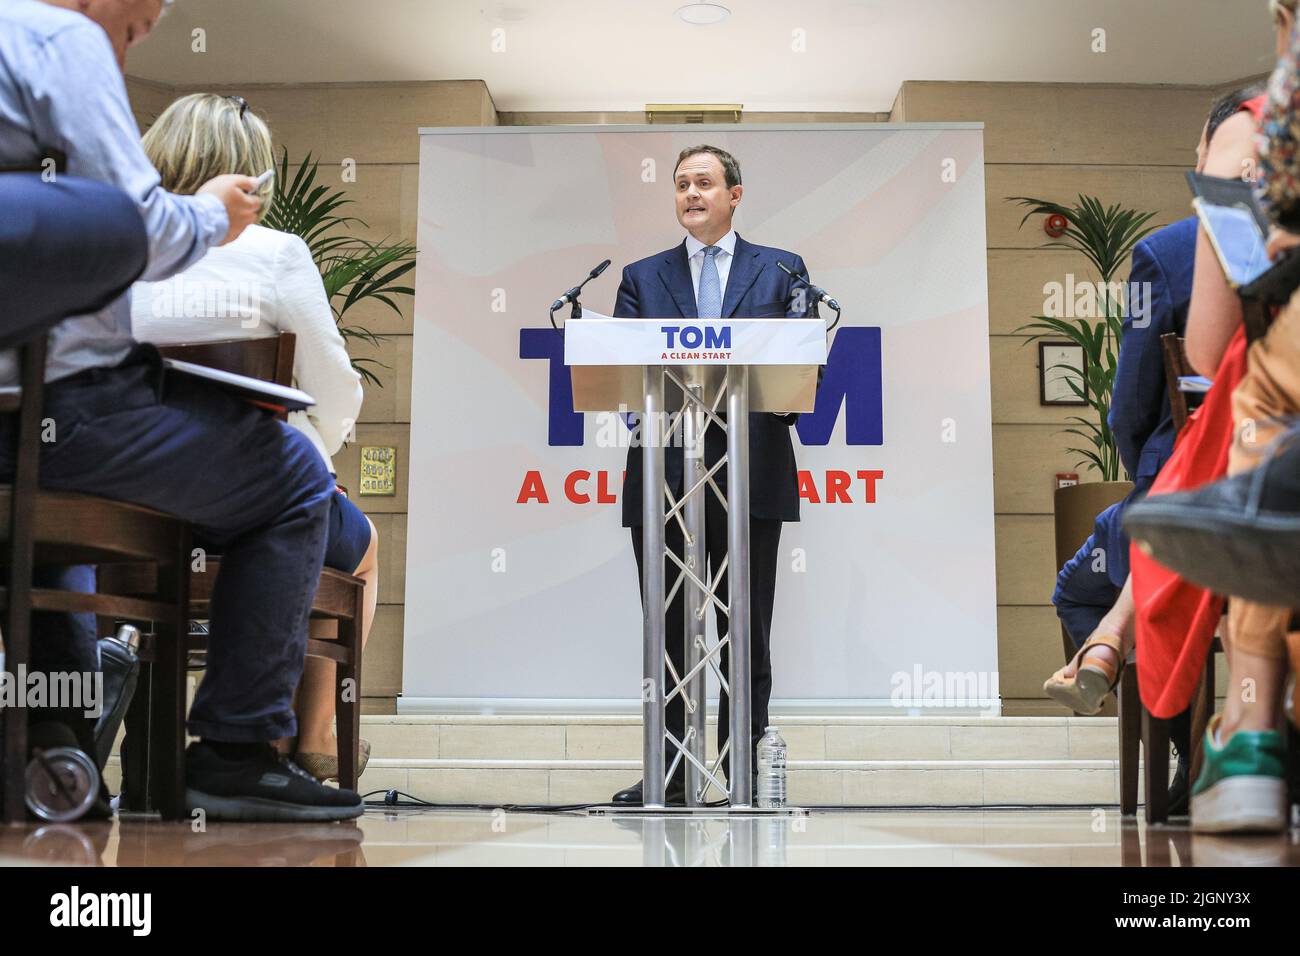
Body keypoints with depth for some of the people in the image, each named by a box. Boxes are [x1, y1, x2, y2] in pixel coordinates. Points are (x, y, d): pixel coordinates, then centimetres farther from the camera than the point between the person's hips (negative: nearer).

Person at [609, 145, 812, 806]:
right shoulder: (641, 277, 15)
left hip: (751, 473, -1)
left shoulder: (781, 270, 12)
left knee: (747, 633, 4)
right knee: (666, 631, 5)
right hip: (663, 473, 1)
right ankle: (668, 773, 13)